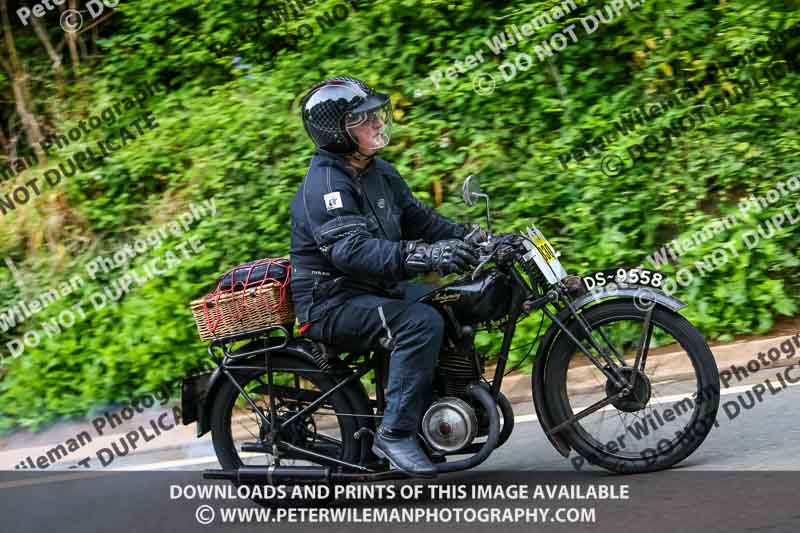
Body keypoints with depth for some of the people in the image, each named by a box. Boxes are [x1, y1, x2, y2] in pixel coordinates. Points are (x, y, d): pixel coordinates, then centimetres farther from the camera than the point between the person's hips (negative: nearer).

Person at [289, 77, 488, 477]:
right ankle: (395, 434, -24)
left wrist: (469, 236, 0)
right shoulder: (325, 184, -21)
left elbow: (417, 216, 17)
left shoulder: (378, 172, 10)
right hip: (333, 304, -10)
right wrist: (425, 256, -45)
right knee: (421, 323, -29)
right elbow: (351, 249, -35)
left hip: (376, 288, 10)